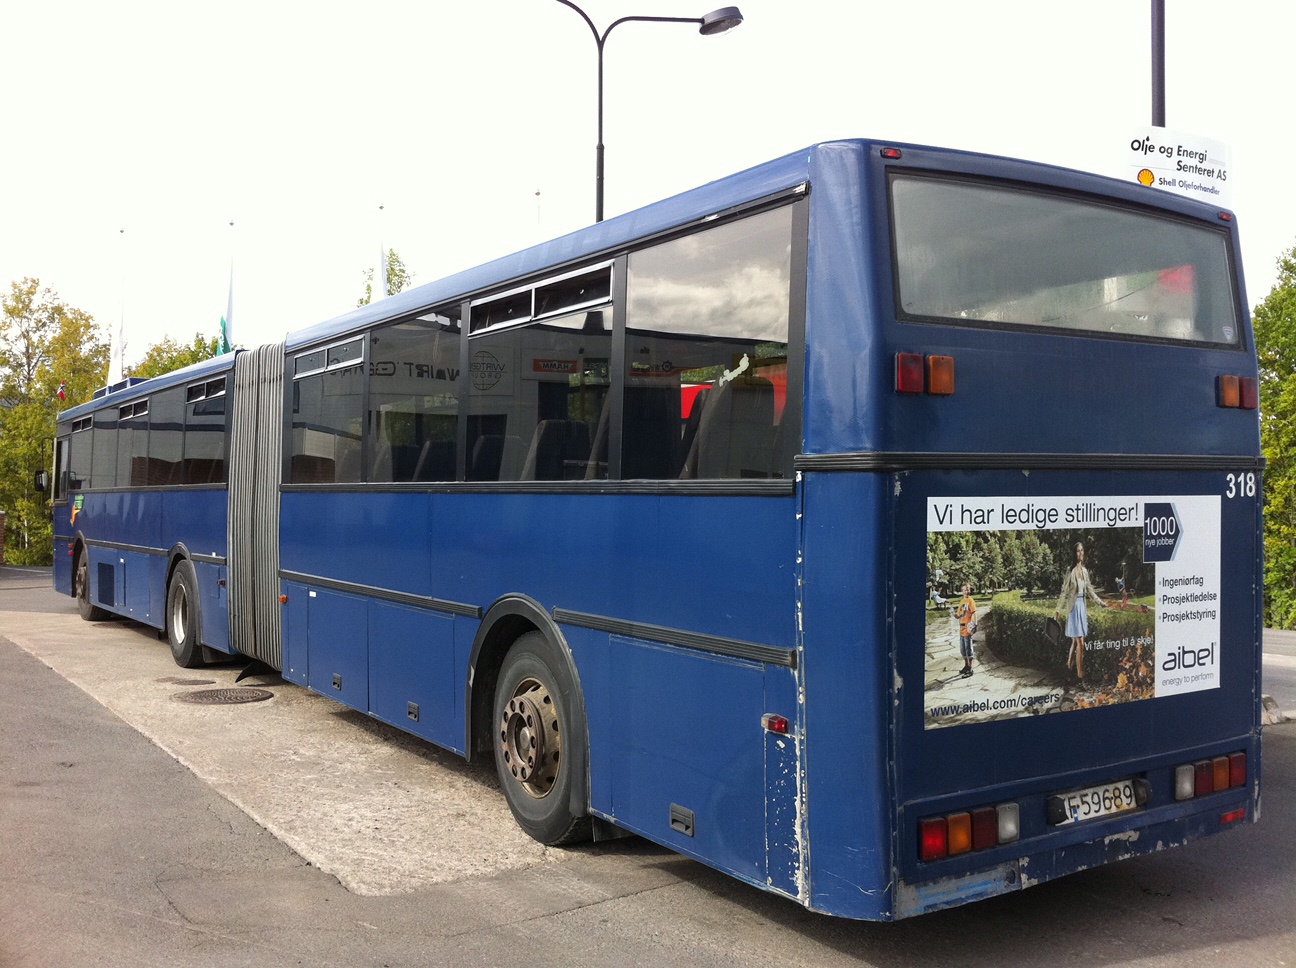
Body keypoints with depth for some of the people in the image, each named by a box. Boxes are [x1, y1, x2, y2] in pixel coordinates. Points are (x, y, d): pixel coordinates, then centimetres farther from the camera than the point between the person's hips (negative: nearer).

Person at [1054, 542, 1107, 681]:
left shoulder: (1085, 570, 9)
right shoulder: (1071, 571, -13)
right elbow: (1064, 592, -11)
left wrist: (1100, 602, 20)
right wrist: (1058, 611, -10)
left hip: (1083, 606, 7)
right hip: (1074, 606, -7)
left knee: (1075, 641, 14)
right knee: (1080, 643, -8)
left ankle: (1069, 666, 26)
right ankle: (1080, 675, -5)